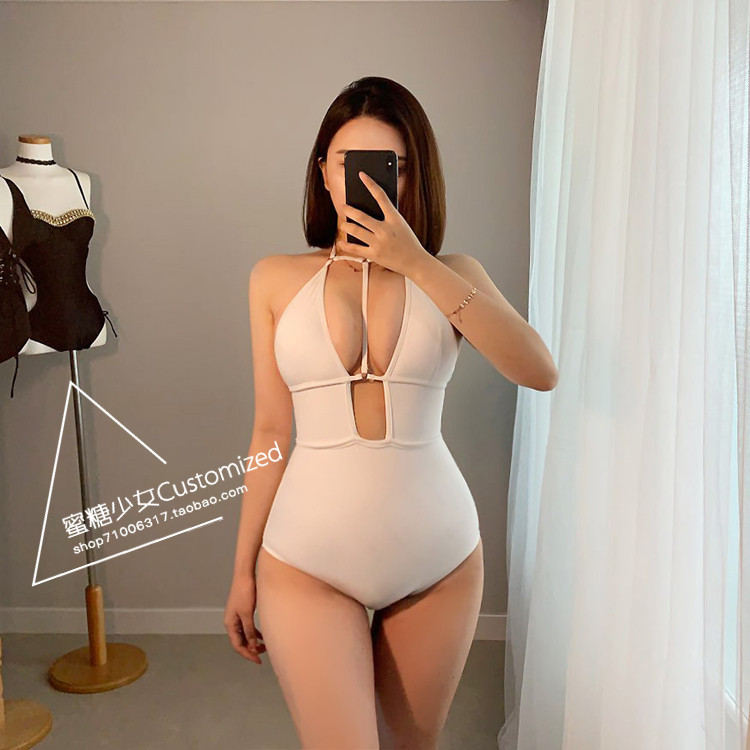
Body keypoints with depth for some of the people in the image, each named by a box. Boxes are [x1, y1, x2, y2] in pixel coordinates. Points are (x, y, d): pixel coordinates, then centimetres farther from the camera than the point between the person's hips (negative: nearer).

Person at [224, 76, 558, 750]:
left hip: (439, 559, 2)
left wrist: (418, 264, -19)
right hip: (307, 561, -1)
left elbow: (540, 372, -15)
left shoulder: (452, 275, 2)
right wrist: (243, 570, 6)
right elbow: (271, 431, 3)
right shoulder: (278, 279, 2)